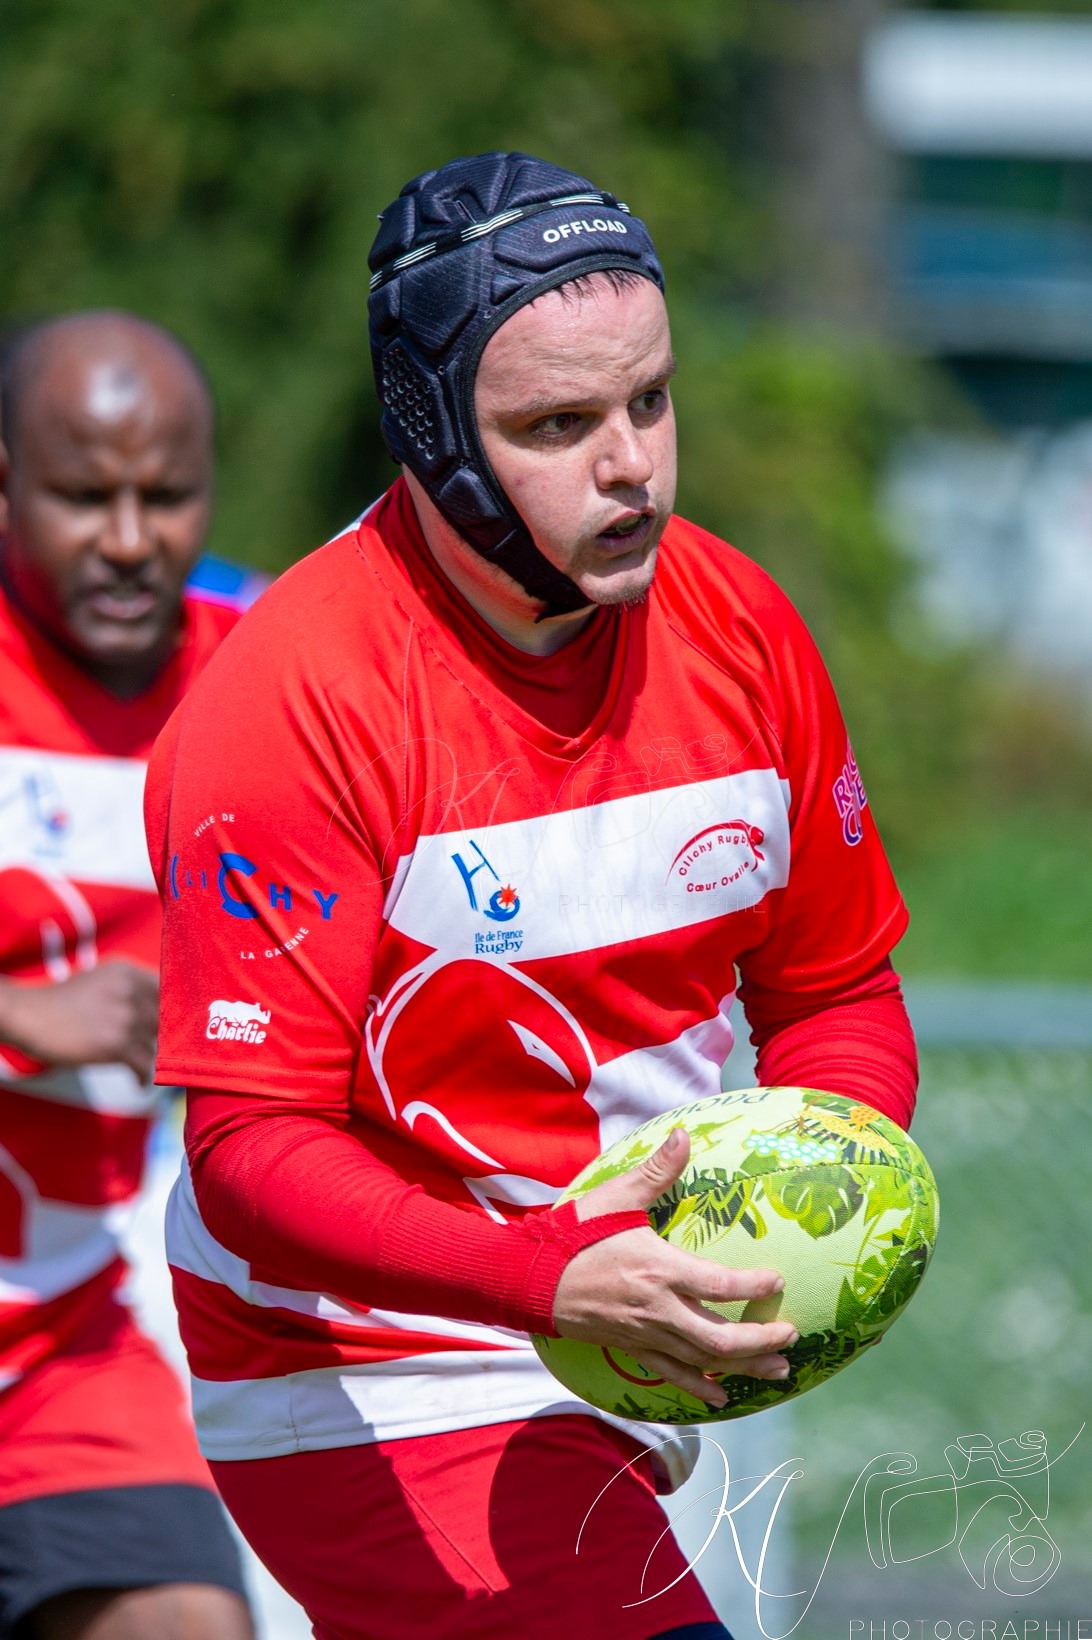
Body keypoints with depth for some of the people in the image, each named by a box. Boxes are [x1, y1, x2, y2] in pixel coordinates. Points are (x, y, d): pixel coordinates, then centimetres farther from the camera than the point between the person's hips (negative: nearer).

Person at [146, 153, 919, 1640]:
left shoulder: (739, 626, -1)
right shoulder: (294, 700, -20)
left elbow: (837, 994, 11)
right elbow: (251, 1150, -22)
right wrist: (552, 1280, -37)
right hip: (371, 1389, -7)